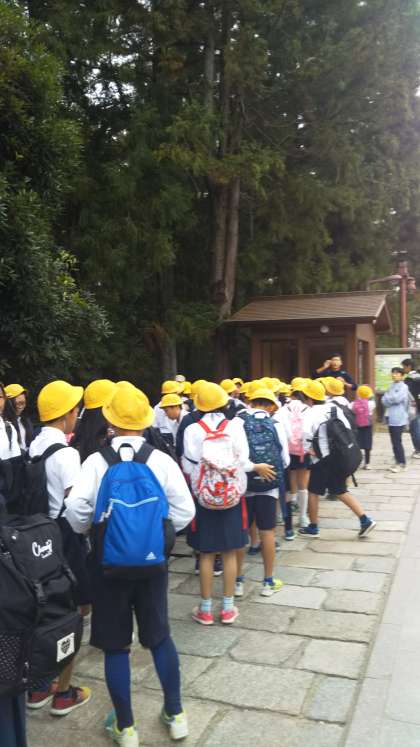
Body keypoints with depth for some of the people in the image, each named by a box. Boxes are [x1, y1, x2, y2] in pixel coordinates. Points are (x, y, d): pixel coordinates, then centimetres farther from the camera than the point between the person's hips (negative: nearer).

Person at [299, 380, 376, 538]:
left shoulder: (311, 413, -14)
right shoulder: (334, 408, 5)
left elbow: (306, 432, -31)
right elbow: (347, 428, 8)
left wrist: (308, 449, -17)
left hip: (322, 459, -6)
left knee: (313, 492, 11)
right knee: (341, 491, 16)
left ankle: (313, 528, 21)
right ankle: (365, 520, 7)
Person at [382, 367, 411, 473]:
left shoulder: (403, 387, -7)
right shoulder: (391, 386, 15)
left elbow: (396, 399, -20)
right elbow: (384, 401, 9)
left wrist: (387, 398, -3)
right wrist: (388, 400, -12)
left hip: (399, 419, -7)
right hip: (391, 418, 7)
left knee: (397, 442, -6)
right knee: (394, 441, 12)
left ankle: (401, 463, 3)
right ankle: (398, 462, 21)